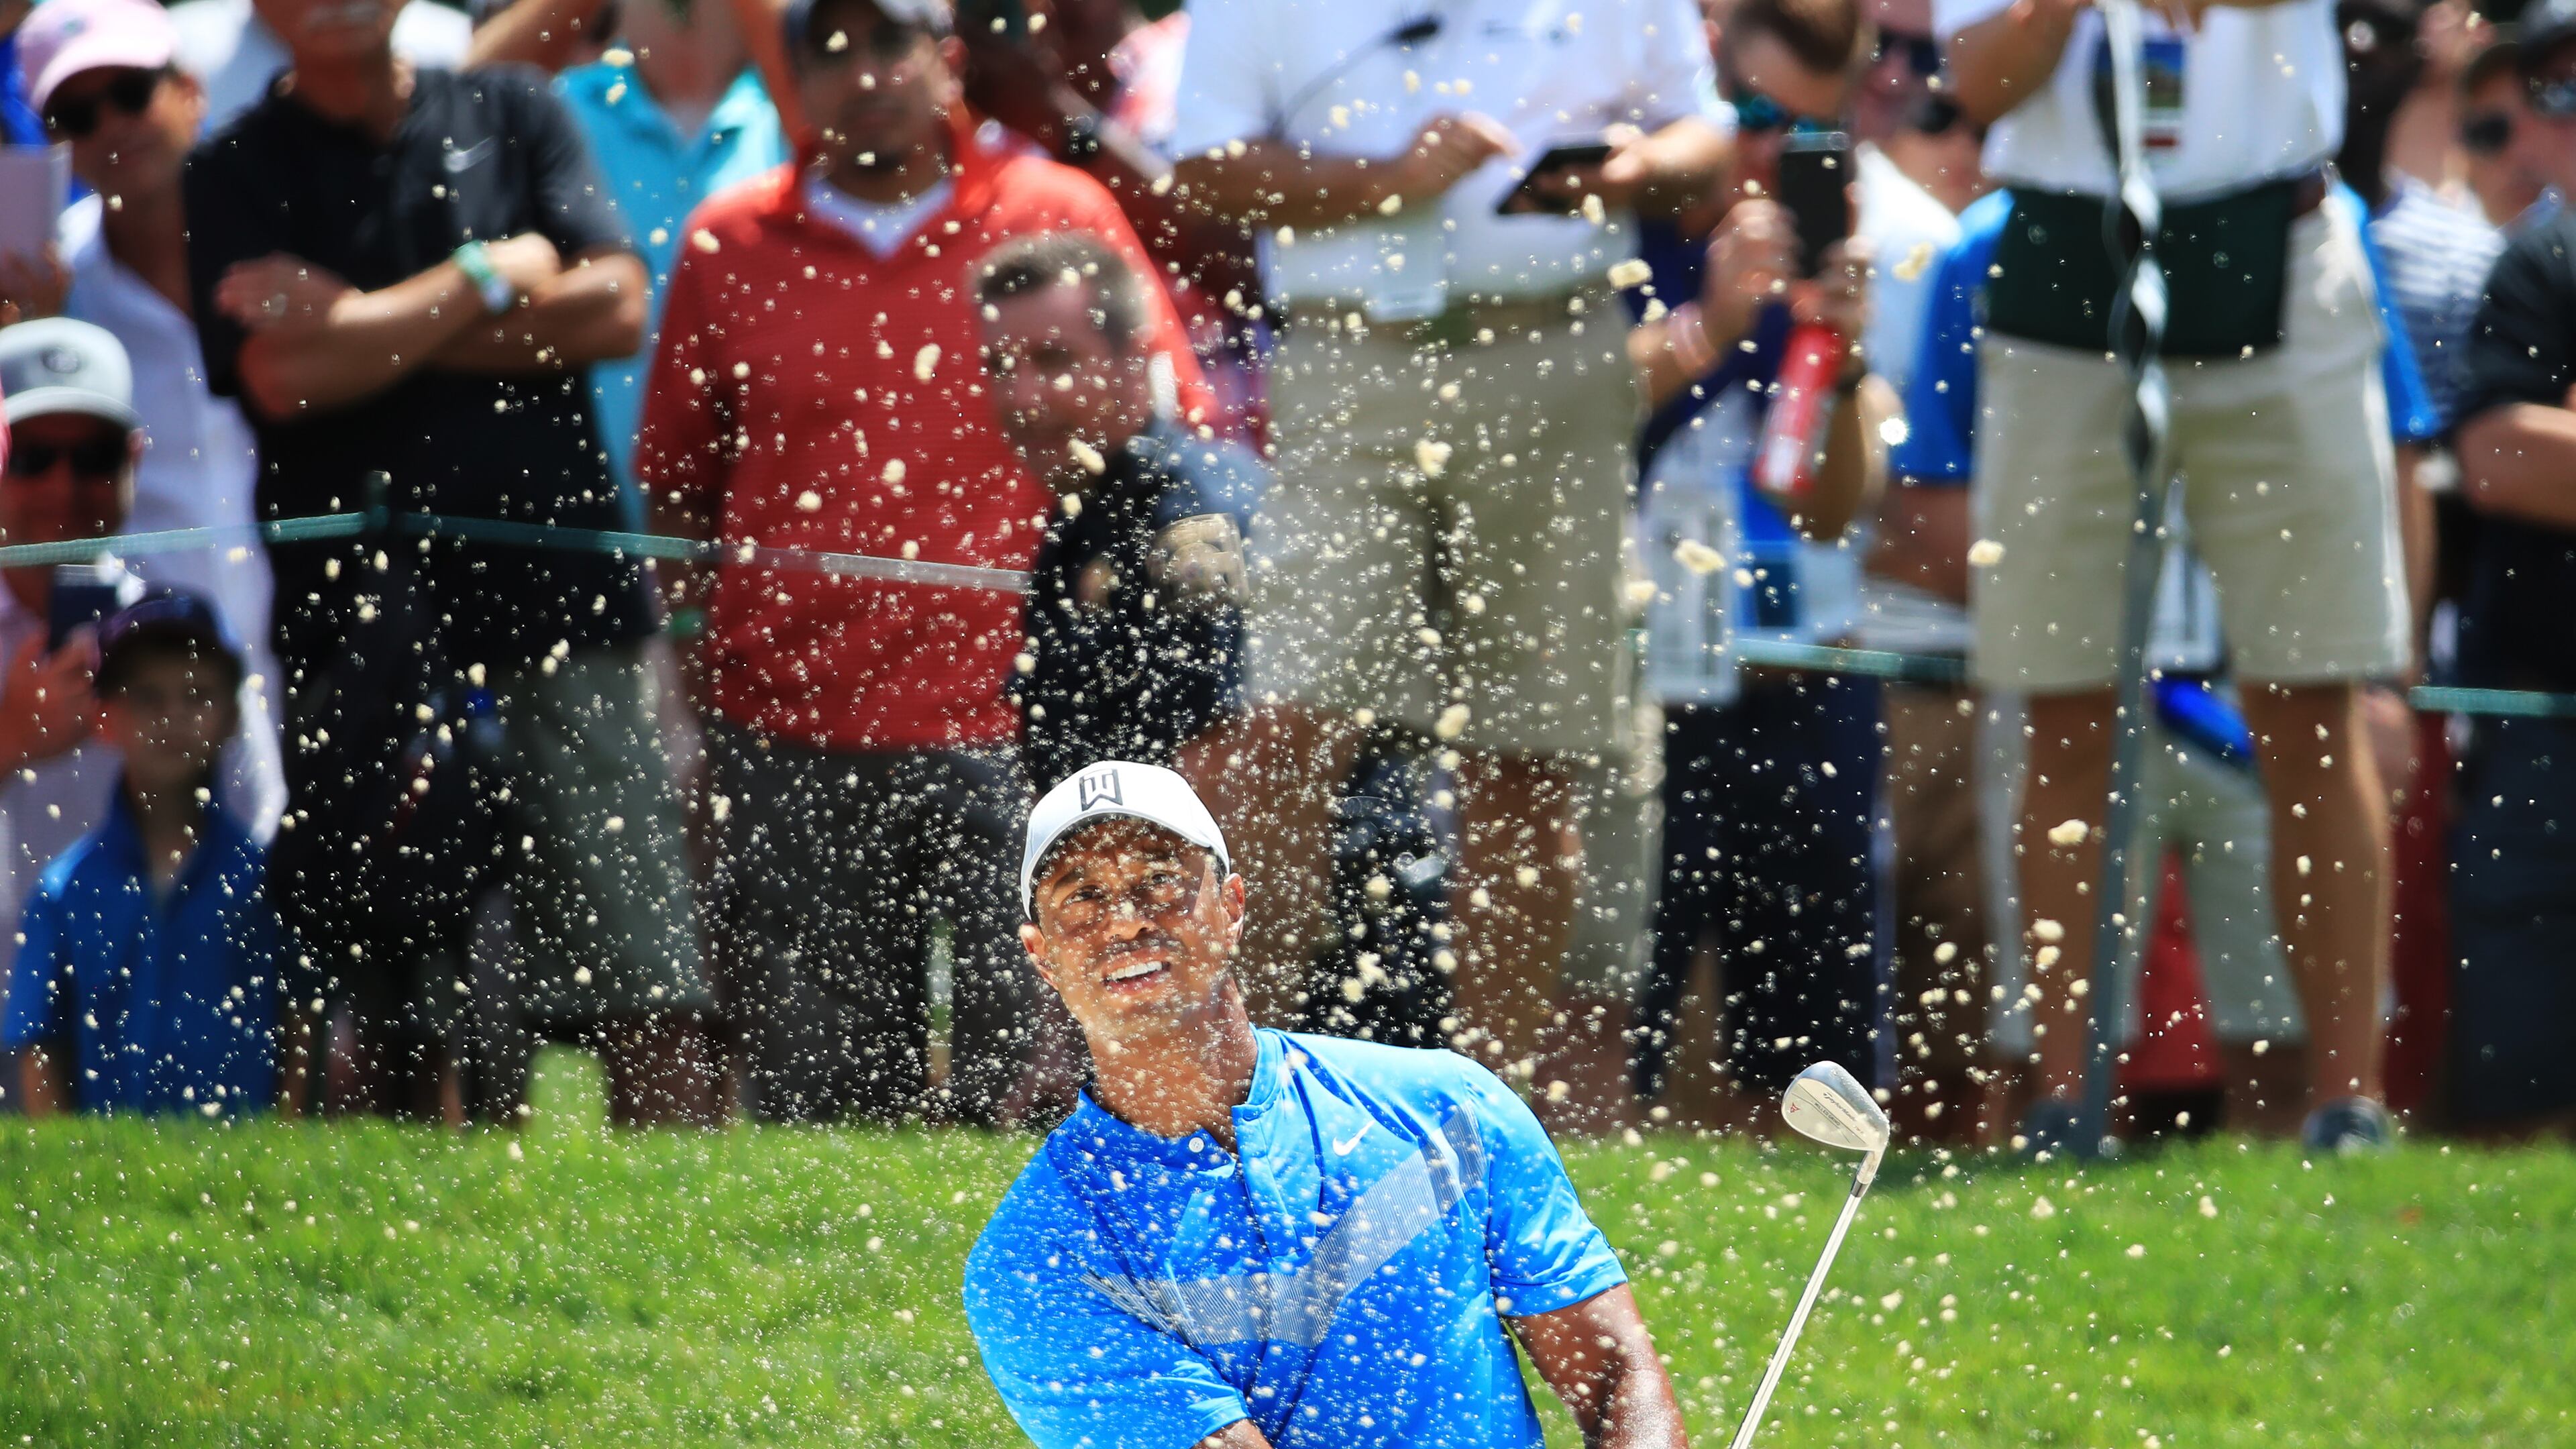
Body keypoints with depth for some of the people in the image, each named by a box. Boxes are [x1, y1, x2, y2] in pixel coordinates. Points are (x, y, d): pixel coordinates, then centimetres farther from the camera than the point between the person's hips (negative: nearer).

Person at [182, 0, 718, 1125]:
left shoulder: (512, 116, 13)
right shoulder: (236, 175, 7)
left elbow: (614, 309, 1)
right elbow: (285, 374, -9)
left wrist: (377, 327, -5)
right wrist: (492, 277, -2)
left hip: (560, 603, 1)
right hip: (367, 635, -1)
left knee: (650, 991, -9)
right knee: (402, 1019, 1)